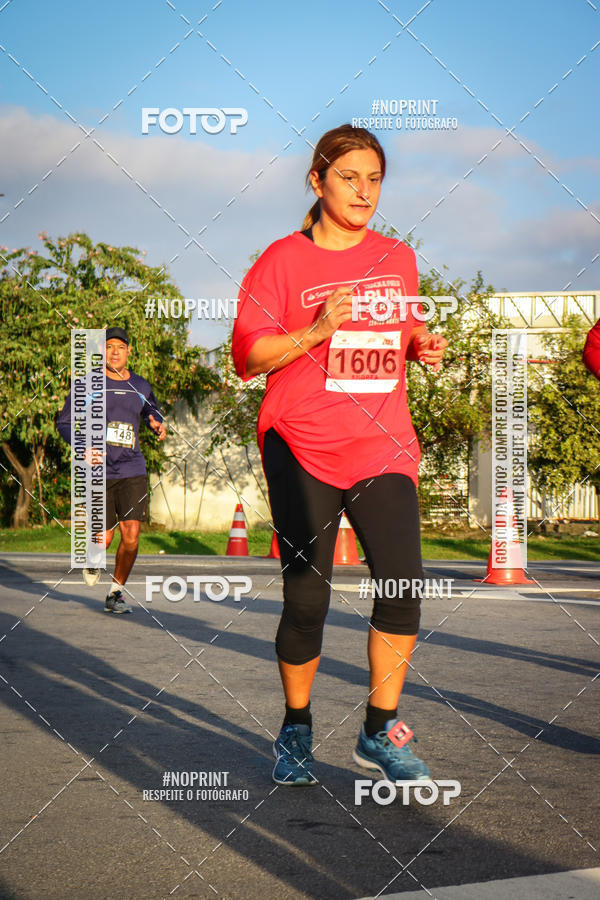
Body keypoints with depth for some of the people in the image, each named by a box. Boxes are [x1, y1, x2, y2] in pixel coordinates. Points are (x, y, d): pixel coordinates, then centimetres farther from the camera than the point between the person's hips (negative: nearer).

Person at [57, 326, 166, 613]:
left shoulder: (140, 387, 9)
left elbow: (153, 413, 28)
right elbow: (64, 423, 5)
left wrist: (158, 426, 3)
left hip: (132, 472, 2)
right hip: (98, 471, -2)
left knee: (131, 536, -10)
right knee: (105, 538, -5)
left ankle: (115, 593, 9)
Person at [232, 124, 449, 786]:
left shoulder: (398, 259, 14)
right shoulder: (283, 261, 1)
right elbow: (248, 357, -3)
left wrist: (422, 345, 5)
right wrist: (318, 331, -17)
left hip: (383, 447, 3)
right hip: (302, 450, -3)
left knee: (403, 586, -12)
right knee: (306, 600, -2)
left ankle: (380, 732, 3)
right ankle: (295, 731, 19)